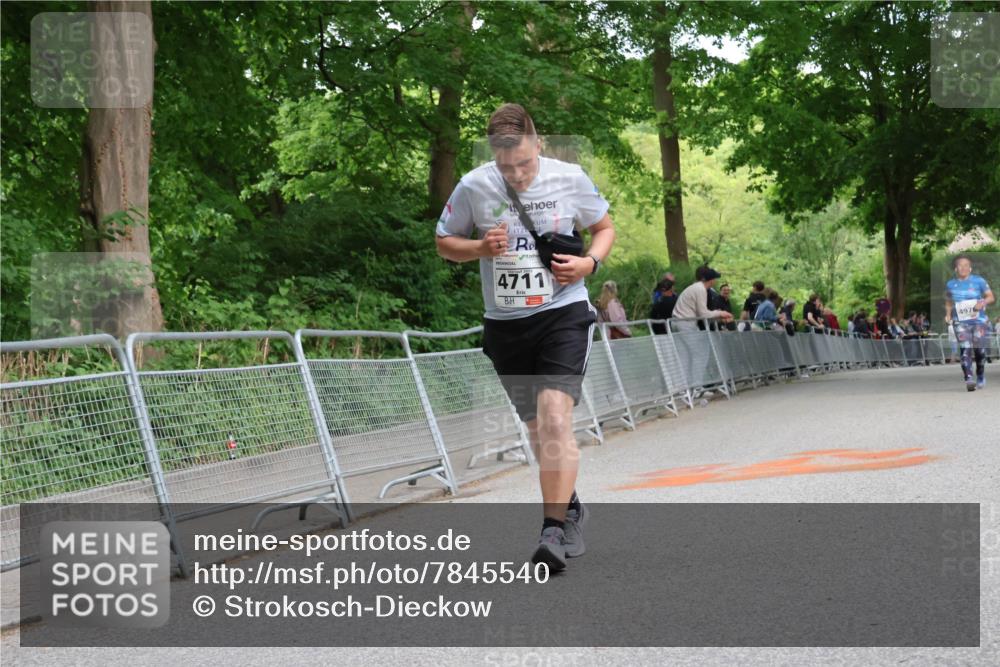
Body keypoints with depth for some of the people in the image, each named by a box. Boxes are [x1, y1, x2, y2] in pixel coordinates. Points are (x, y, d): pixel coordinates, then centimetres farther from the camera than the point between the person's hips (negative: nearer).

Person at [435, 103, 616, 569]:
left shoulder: (570, 179, -7)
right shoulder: (473, 187, -5)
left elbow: (605, 227, 9)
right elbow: (444, 242, 7)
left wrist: (589, 263, -10)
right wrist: (481, 247, -13)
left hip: (563, 314, -3)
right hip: (505, 323, 3)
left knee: (555, 417, -20)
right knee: (536, 429, 13)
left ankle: (553, 531, -19)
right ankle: (571, 508, 36)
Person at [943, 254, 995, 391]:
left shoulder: (979, 281, 1)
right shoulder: (950, 284, 8)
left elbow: (991, 297, 1)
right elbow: (948, 302, 22)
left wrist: (983, 302, -19)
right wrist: (948, 313, 5)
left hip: (979, 320, -1)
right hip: (961, 322, 1)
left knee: (979, 349, 0)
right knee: (965, 349, -14)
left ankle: (981, 377, 24)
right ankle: (968, 379, -23)